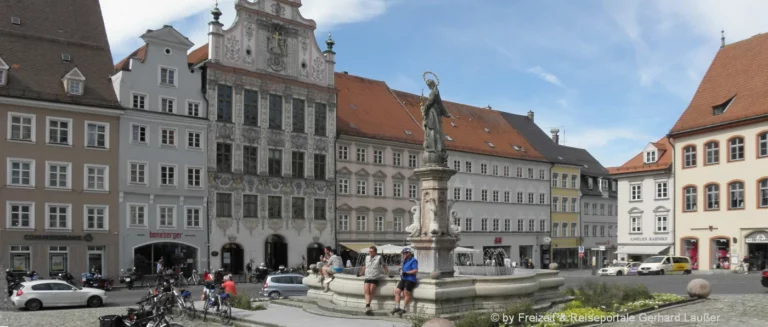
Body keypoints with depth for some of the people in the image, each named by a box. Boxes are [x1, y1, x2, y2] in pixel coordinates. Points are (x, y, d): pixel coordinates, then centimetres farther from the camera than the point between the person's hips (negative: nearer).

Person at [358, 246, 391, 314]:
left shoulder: (379, 258, 2)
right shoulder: (367, 258, 16)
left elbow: (384, 266, 8)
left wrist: (388, 274, 7)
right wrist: (360, 274, 33)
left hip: (375, 278, -4)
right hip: (367, 278, 4)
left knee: (371, 291, -12)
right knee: (366, 291, -14)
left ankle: (367, 306, -4)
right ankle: (367, 306, -23)